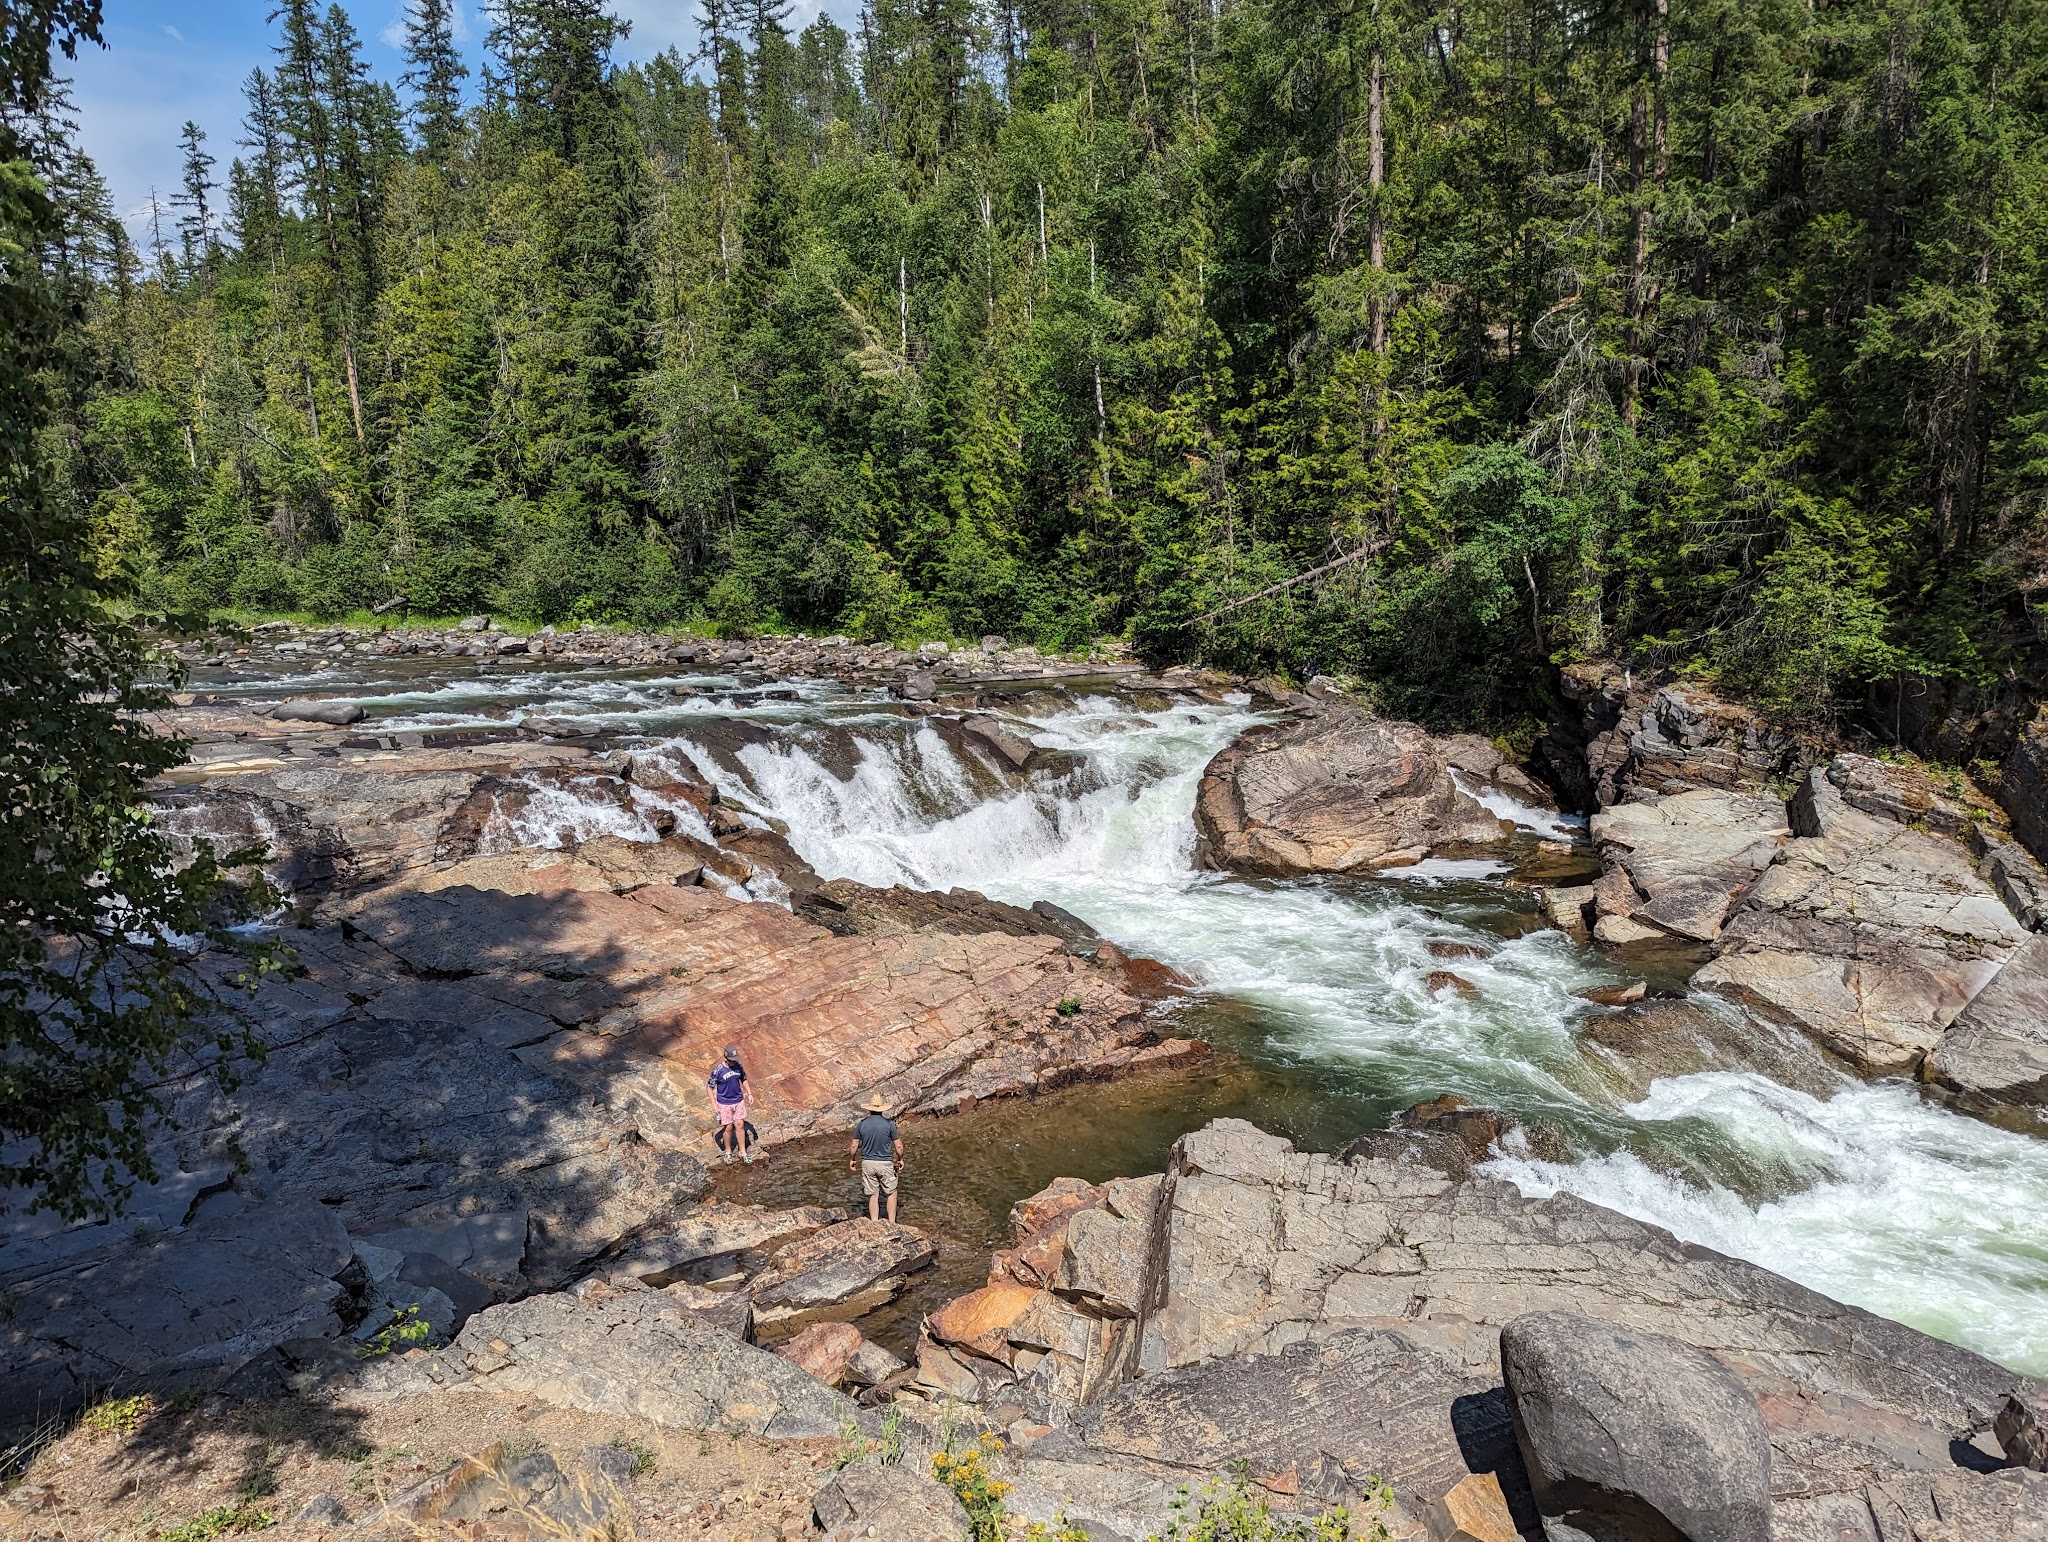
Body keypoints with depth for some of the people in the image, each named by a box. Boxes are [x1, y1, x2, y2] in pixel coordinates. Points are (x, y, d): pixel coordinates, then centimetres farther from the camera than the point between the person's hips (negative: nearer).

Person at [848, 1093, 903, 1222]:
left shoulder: (862, 1124, -3)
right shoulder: (889, 1123, -9)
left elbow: (854, 1146, 1)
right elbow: (898, 1145, -6)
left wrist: (852, 1160, 17)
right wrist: (900, 1159, 10)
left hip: (867, 1163, 2)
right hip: (885, 1163, -2)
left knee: (873, 1195, 11)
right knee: (891, 1192, 14)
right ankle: (891, 1222, 13)